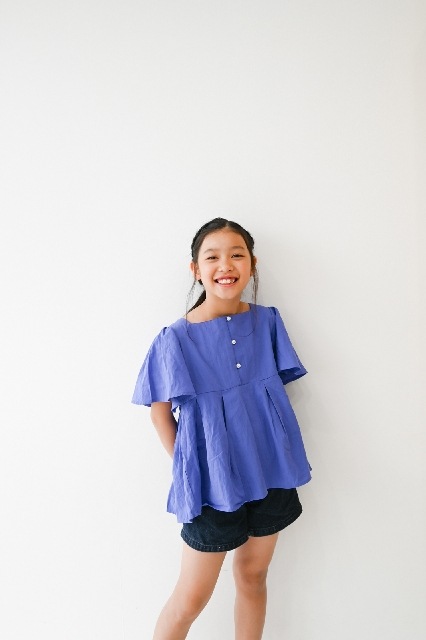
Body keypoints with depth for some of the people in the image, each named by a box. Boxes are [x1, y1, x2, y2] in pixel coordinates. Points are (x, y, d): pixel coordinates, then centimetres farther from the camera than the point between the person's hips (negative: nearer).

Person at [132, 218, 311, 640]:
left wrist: (279, 459, 3)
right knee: (192, 597, 8)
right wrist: (187, 466, -4)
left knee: (253, 574, 21)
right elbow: (160, 411, -2)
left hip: (268, 471, 4)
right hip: (212, 479, -3)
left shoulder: (268, 322, -3)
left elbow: (278, 389, 7)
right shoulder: (176, 339, -12)